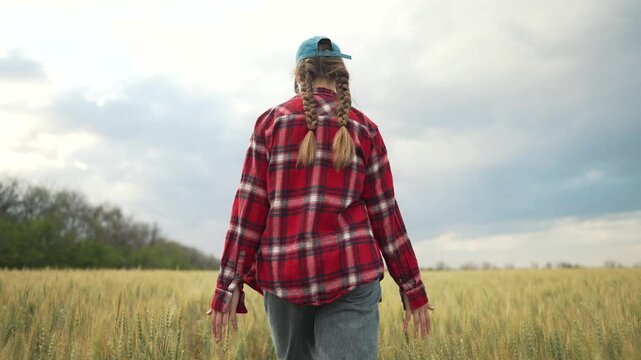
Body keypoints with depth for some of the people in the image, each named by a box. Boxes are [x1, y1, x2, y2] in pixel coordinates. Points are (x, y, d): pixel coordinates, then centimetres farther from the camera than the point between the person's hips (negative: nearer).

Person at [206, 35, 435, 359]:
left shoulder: (271, 121, 6)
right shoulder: (364, 128, 6)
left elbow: (249, 205, -2)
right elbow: (384, 213, 4)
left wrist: (229, 285, 0)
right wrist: (412, 288, 11)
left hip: (284, 274, 2)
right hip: (348, 272, -1)